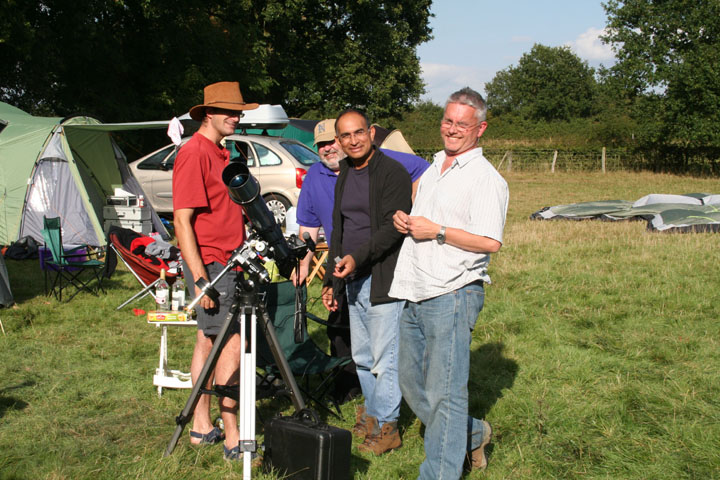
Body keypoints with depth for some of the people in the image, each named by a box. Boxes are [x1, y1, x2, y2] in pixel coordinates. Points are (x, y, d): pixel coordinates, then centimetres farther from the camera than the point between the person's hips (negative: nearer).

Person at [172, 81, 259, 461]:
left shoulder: (221, 153, 15)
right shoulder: (194, 153, -14)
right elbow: (182, 220, -18)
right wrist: (200, 278, -22)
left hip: (225, 262, 10)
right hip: (208, 262, -10)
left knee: (208, 340, 13)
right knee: (231, 344, -9)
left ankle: (202, 427, 21)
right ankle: (233, 439, -2)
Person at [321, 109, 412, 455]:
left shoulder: (392, 173, -10)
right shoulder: (344, 176, 15)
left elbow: (393, 228, -18)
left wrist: (358, 257, -27)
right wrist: (331, 280, 17)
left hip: (383, 280, -8)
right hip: (354, 280, 8)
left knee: (384, 358, -2)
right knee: (361, 357, 15)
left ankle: (386, 427, 9)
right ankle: (372, 415, 30)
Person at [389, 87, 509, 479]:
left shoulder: (486, 178, -8)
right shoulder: (433, 170, 18)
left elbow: (490, 242, -18)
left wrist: (436, 231, -16)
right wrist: (404, 221, 7)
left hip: (451, 295, -9)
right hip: (415, 295, 9)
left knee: (444, 393, -5)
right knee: (411, 384, 16)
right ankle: (471, 435, 34)